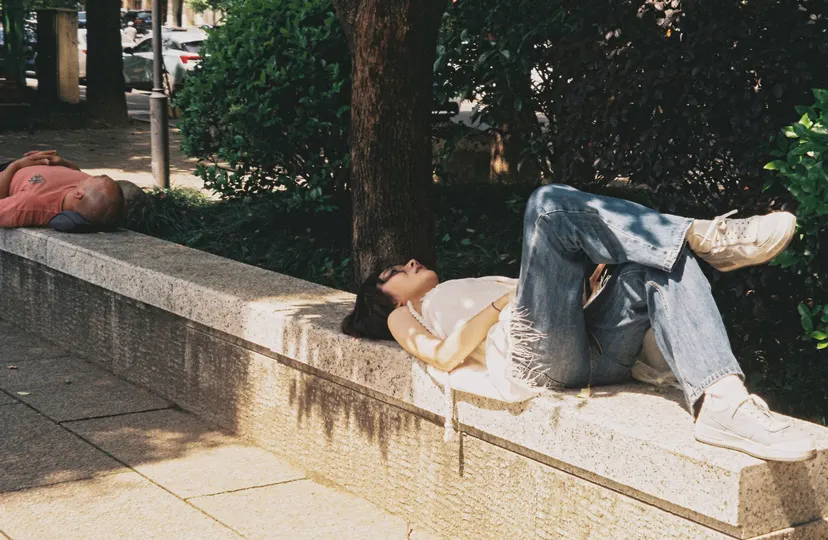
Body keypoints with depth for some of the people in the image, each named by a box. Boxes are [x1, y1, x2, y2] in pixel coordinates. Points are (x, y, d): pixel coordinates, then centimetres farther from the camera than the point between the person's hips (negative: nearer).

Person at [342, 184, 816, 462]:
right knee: (551, 203, -18)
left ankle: (721, 402, -43)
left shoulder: (470, 287, 44)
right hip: (535, 354, -6)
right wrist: (502, 301, -1)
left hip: (596, 352, 6)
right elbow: (444, 355, 4)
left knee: (662, 264, -21)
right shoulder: (404, 315, 30)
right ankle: (703, 236, -24)